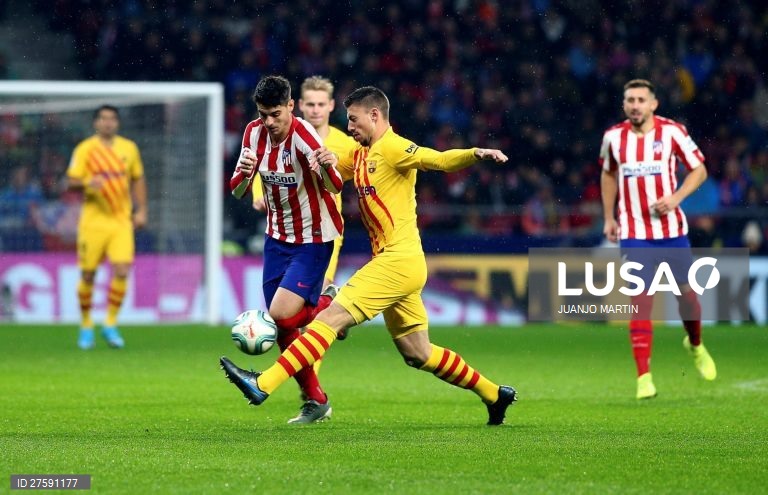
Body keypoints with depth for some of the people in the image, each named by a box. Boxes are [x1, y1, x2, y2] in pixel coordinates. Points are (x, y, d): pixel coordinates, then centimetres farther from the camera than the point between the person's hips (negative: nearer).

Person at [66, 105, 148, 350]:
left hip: (122, 220, 2)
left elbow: (138, 180, 18)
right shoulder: (85, 149, -1)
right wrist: (88, 183, -26)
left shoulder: (129, 148, 8)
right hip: (93, 219, -2)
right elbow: (71, 181, -5)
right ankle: (86, 327, 16)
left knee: (122, 272, -11)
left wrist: (141, 210, 11)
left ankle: (110, 325, 1)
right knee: (88, 274, 1)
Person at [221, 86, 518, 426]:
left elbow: (440, 160, -20)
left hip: (399, 260, -10)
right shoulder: (360, 156, 18)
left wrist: (475, 154, -39)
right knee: (417, 354, 14)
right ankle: (495, 395, 24)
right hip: (393, 261, 10)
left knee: (332, 317, -15)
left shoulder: (392, 148, -9)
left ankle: (263, 385, -20)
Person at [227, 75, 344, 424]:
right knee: (282, 329, 4)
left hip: (313, 239, -6)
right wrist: (244, 174, -26)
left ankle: (330, 306, 11)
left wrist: (329, 167, -53)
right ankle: (315, 402, 17)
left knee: (281, 314, -19)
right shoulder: (255, 133, -5)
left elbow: (334, 188, -30)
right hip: (277, 237, 6)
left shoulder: (303, 136, -23)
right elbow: (238, 192, -3)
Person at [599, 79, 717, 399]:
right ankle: (644, 377, -8)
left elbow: (699, 170, 0)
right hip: (633, 232, 0)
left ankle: (696, 346, 40)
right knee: (640, 300, -9)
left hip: (671, 228, 0)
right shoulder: (613, 137, 1)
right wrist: (608, 217, 14)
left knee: (686, 291, 8)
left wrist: (675, 198, -15)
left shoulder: (672, 132, -6)